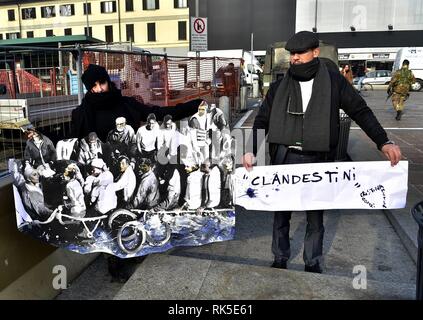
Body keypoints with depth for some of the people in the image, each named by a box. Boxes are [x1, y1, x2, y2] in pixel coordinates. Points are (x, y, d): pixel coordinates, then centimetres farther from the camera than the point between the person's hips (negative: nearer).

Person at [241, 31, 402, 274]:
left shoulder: (334, 81, 1)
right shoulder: (279, 87, 5)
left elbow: (360, 111, 2)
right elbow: (262, 121, 6)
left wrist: (384, 142, -9)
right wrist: (251, 151, -7)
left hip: (318, 161, -1)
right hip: (284, 158, 2)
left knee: (316, 217, 12)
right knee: (281, 214, 12)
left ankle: (313, 264, 31)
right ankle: (280, 260, 31)